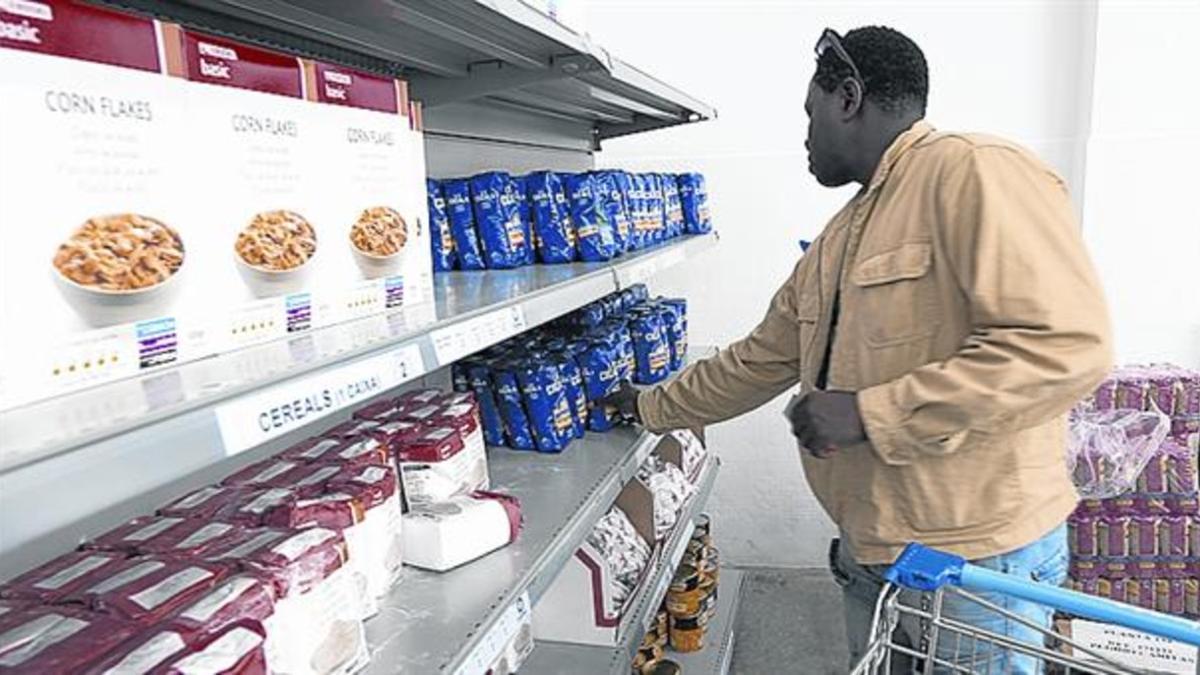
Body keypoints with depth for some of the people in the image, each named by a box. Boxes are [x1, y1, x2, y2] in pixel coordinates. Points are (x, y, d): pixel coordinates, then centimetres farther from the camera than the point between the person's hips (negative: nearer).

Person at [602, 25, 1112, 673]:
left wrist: (868, 412, -23)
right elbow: (759, 360, 18)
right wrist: (652, 406, 23)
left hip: (977, 554, -8)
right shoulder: (836, 240, 12)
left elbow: (1067, 345, -25)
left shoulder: (972, 172, -15)